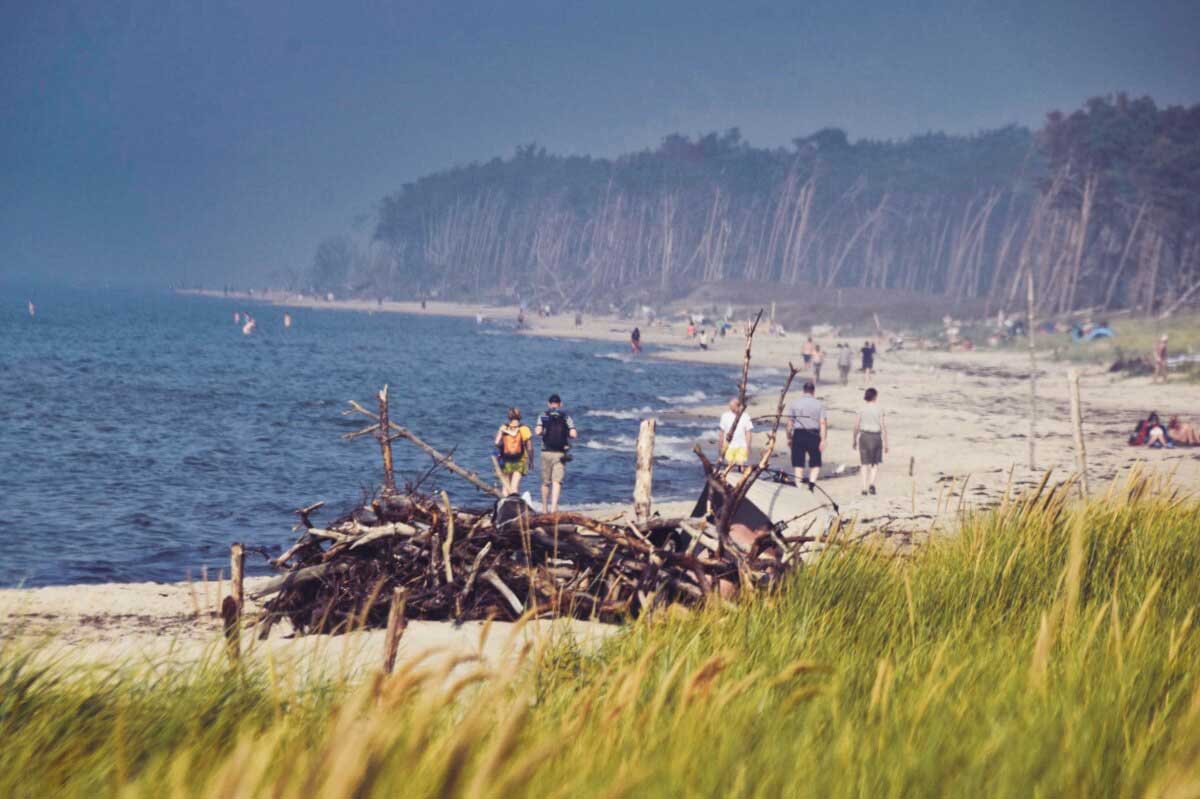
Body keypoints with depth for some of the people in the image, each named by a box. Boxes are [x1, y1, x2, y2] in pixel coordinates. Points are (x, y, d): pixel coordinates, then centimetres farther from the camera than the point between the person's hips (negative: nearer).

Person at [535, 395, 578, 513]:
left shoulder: (543, 416, 1)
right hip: (560, 453, -1)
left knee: (545, 482, 12)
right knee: (557, 481, -4)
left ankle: (544, 508, 21)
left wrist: (536, 430, 10)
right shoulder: (566, 417, 3)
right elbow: (573, 434, -6)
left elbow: (538, 431, -13)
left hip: (546, 452, 1)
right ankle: (554, 506, -20)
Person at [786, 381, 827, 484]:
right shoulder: (819, 404, 2)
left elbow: (789, 423, 1)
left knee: (798, 463, 8)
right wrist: (823, 440, -6)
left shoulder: (794, 403, 4)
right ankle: (812, 480, -15)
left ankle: (798, 485, 9)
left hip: (798, 434, 1)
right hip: (814, 435, 0)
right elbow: (823, 423, -5)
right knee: (815, 464, 7)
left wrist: (789, 438, 9)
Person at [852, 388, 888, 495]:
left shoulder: (861, 409, -1)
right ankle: (872, 483, -8)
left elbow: (856, 426, 0)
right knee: (875, 463, 12)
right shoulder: (880, 410, -5)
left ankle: (864, 488, 3)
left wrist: (854, 440, 10)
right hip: (876, 437, -1)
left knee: (865, 464, 8)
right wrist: (885, 442, -2)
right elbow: (883, 427, -7)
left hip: (864, 436, 1)